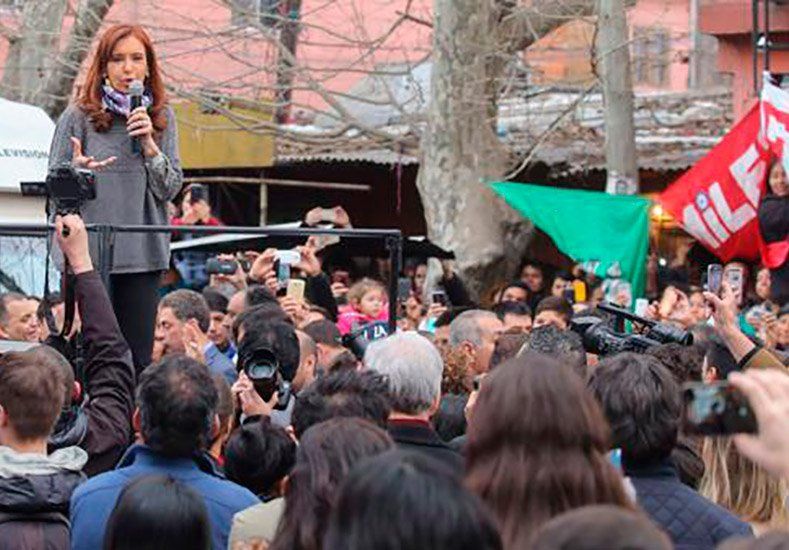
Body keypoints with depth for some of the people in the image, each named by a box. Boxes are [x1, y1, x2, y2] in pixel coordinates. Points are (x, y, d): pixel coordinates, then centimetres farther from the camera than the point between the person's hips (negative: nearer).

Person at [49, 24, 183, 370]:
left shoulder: (162, 117, 9)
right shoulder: (79, 116, -1)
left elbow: (170, 189, 6)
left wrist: (149, 145, -8)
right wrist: (77, 170, -20)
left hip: (143, 255, 3)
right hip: (88, 252, -3)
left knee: (140, 361, 3)